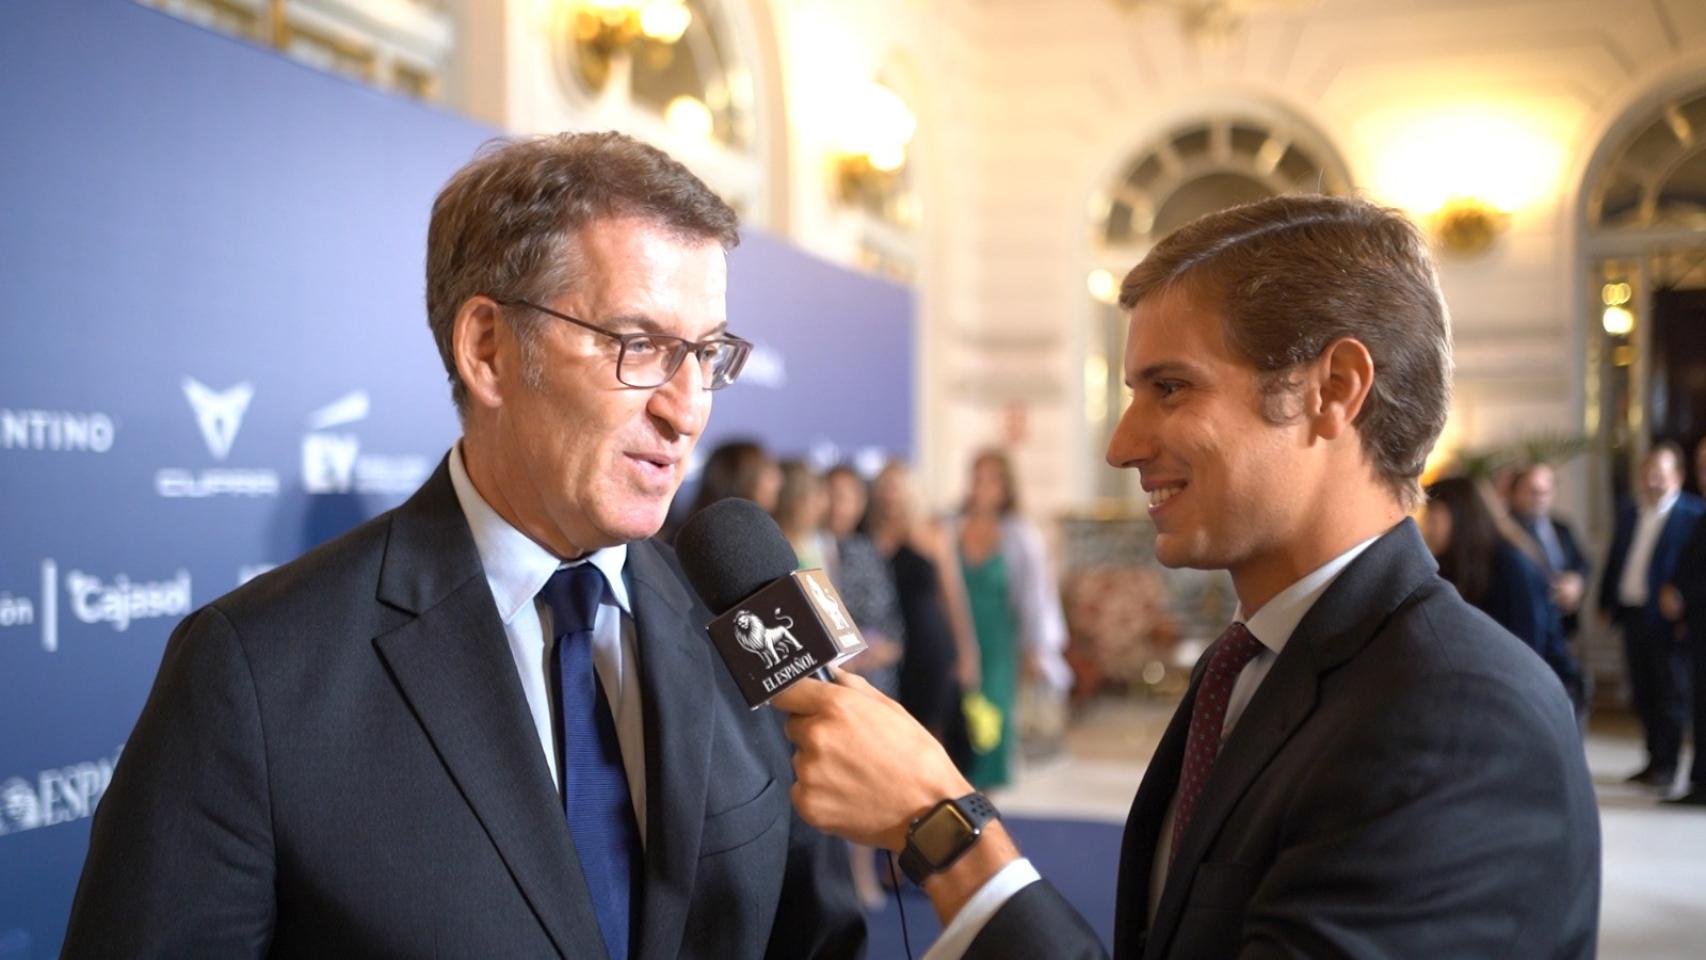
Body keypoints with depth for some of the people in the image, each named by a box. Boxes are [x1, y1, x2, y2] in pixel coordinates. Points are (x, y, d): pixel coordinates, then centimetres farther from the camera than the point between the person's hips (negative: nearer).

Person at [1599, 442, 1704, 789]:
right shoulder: (1628, 513, 13)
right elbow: (1614, 561, 16)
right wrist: (1607, 603, 11)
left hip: (1667, 618, -7)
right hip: (1633, 615, 7)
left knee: (1670, 693, 0)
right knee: (1643, 694, 12)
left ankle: (1666, 766, 4)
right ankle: (1654, 760, 21)